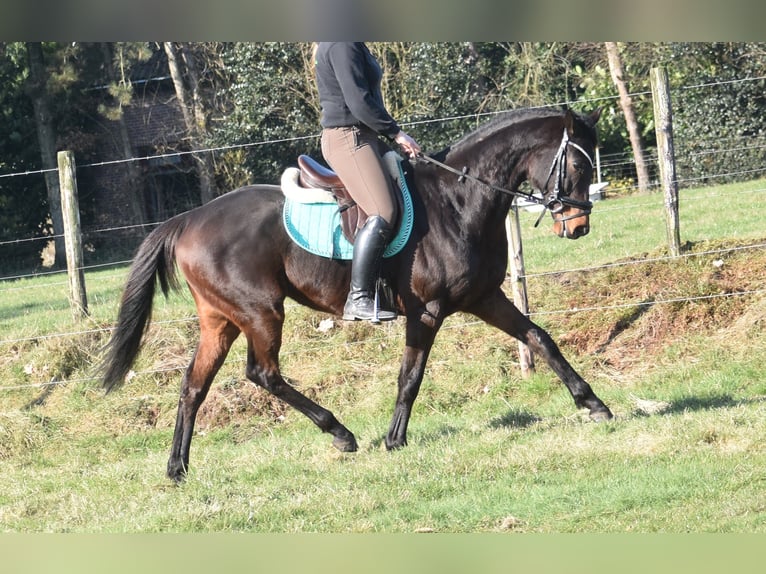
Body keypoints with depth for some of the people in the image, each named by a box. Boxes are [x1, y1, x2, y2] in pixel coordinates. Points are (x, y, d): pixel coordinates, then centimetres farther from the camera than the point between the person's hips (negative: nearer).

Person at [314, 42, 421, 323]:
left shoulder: (350, 45, 18)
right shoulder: (342, 45, -15)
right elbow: (359, 102, -20)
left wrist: (390, 134, 16)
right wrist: (396, 132, -14)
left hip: (362, 137, 11)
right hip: (348, 138, -11)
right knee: (383, 214, -21)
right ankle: (358, 299, -23)